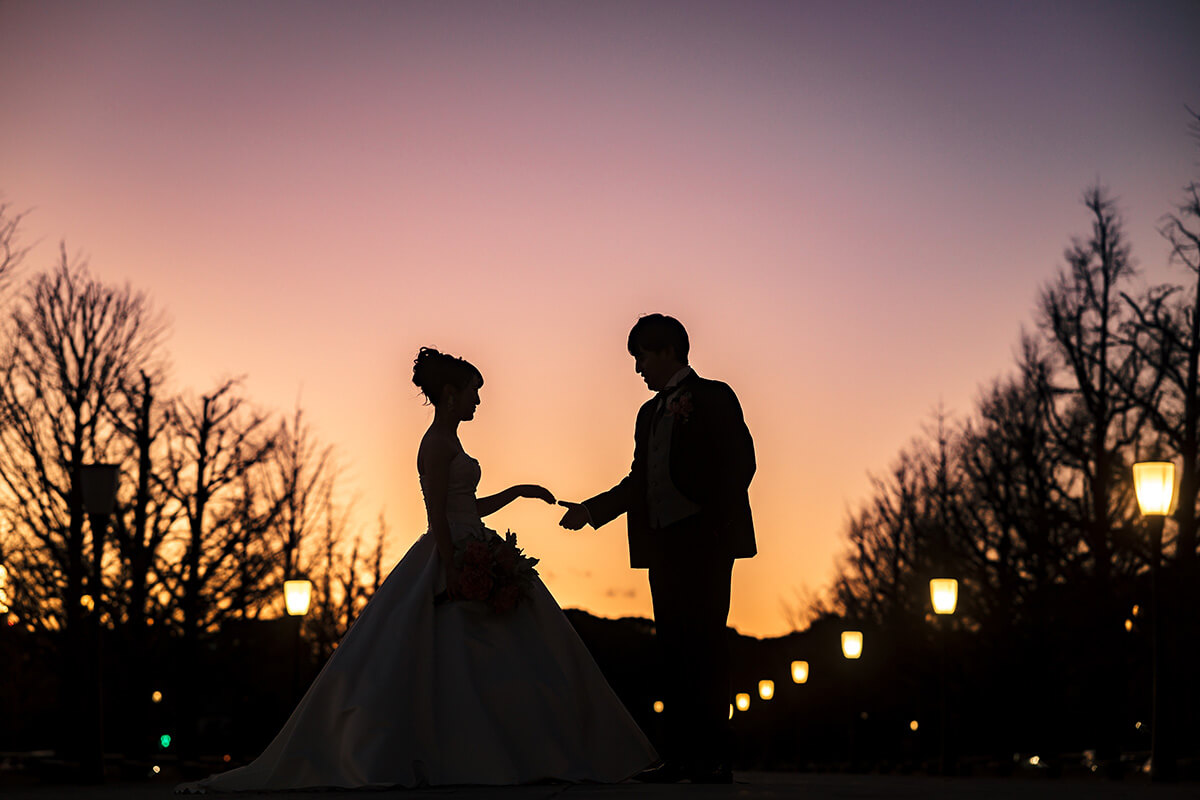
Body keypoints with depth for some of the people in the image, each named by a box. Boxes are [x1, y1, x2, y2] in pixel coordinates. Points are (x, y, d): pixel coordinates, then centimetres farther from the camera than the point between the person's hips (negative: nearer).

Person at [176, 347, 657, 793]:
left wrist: (517, 492, 22)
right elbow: (438, 515, -19)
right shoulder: (437, 442, -11)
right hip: (453, 561, -10)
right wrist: (452, 570, -24)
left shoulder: (448, 442, 18)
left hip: (467, 560, 10)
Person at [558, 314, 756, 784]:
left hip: (704, 542, -7)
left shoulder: (713, 397, 0)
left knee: (704, 645, -9)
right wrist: (590, 511, 16)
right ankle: (680, 757, 6)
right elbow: (638, 481, 24)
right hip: (663, 546, 7)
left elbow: (739, 463, -8)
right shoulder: (649, 413, 22)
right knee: (674, 649, 5)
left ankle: (715, 758, -8)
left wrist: (716, 524, -15)